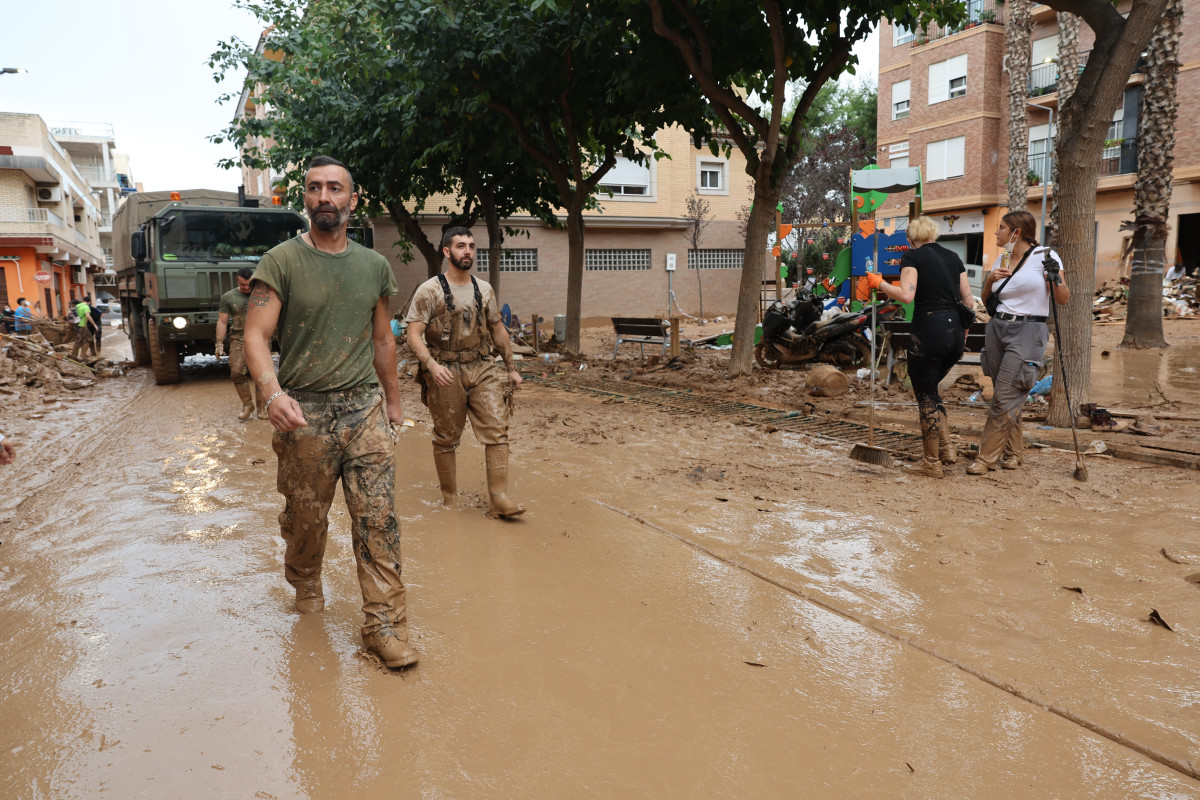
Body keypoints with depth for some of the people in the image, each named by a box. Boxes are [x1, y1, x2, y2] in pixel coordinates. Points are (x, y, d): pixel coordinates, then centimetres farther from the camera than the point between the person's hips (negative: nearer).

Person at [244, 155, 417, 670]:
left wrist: (392, 400, 21)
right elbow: (256, 335, -9)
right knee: (305, 520, 11)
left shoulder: (374, 266, 10)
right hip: (305, 414, -2)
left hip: (365, 409, 2)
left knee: (379, 520, -3)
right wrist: (272, 391, -26)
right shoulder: (281, 262, -2)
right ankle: (305, 586, 40)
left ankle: (385, 626, 4)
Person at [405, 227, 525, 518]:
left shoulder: (484, 290, 12)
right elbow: (414, 334, -9)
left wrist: (511, 368, 19)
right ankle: (449, 497, 23)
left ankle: (498, 498, -3)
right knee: (446, 439, 7)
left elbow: (498, 330, 20)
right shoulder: (429, 290, -3)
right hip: (445, 373, -3)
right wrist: (431, 364, -25)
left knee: (497, 431, -7)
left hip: (482, 369, 4)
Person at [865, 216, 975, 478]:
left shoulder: (913, 256, -3)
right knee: (930, 388, 22)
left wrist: (879, 283, -3)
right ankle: (947, 448, 16)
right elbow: (968, 299, 13)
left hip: (929, 330, -7)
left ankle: (932, 462, 11)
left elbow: (906, 295, -18)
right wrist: (964, 332, 22)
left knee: (925, 395, 5)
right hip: (955, 330, 7)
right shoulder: (953, 257, 15)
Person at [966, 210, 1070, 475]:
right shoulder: (1001, 259, 13)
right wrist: (990, 279, -1)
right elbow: (986, 298, 18)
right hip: (997, 329, 6)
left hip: (1027, 333, -6)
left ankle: (986, 457, -3)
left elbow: (1063, 300, -4)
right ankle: (1012, 452, 23)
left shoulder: (1045, 256, -4)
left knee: (1005, 398, -9)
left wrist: (1055, 278, -22)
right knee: (1008, 397, 10)